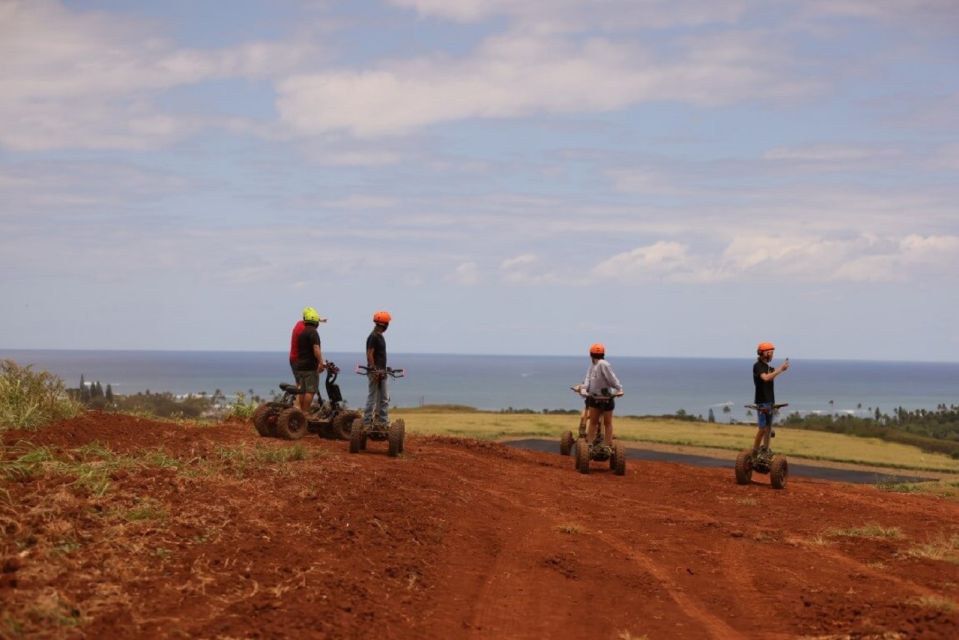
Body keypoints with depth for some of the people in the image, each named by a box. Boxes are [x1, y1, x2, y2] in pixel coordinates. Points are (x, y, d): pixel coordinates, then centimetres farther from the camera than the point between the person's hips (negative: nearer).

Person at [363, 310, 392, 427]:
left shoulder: (380, 336, 15)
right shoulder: (374, 337, -14)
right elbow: (369, 354, -19)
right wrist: (374, 371, -22)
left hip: (381, 372, 10)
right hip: (375, 372, -10)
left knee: (384, 399, 11)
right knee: (372, 398, -7)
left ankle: (384, 422, 14)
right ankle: (367, 423, -4)